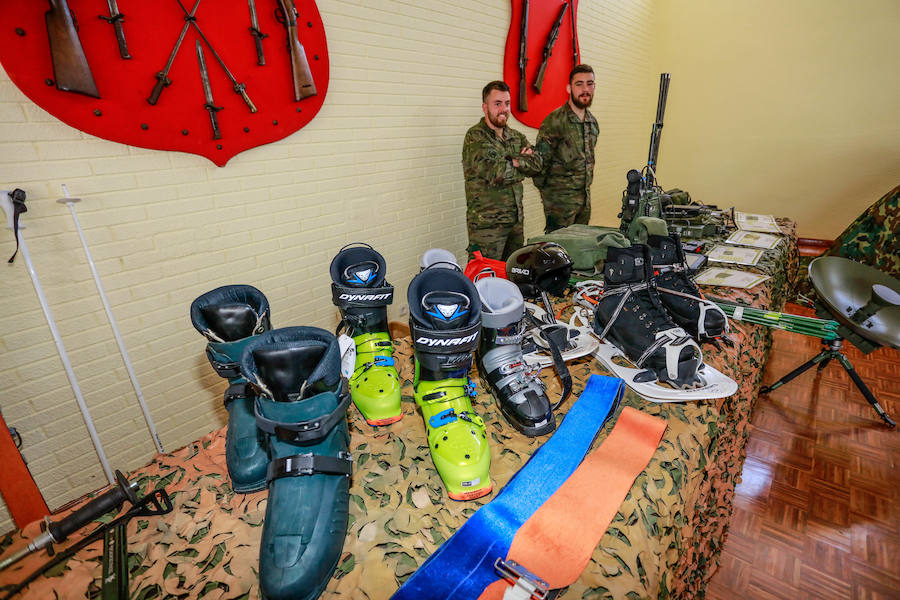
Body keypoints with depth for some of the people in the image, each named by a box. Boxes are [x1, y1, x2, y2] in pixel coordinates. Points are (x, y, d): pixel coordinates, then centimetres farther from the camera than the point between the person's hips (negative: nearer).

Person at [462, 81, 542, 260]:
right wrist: (521, 163, -5)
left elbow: (536, 164, 2)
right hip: (486, 223, -7)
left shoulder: (516, 137, 14)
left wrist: (513, 161, -13)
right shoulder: (475, 137, -9)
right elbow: (495, 173, -22)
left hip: (516, 220, 7)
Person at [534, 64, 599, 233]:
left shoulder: (593, 122, 12)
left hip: (585, 196, 7)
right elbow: (540, 160, -11)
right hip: (560, 199, -7)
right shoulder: (555, 121, -13)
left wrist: (585, 188, 18)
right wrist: (545, 190, -5)